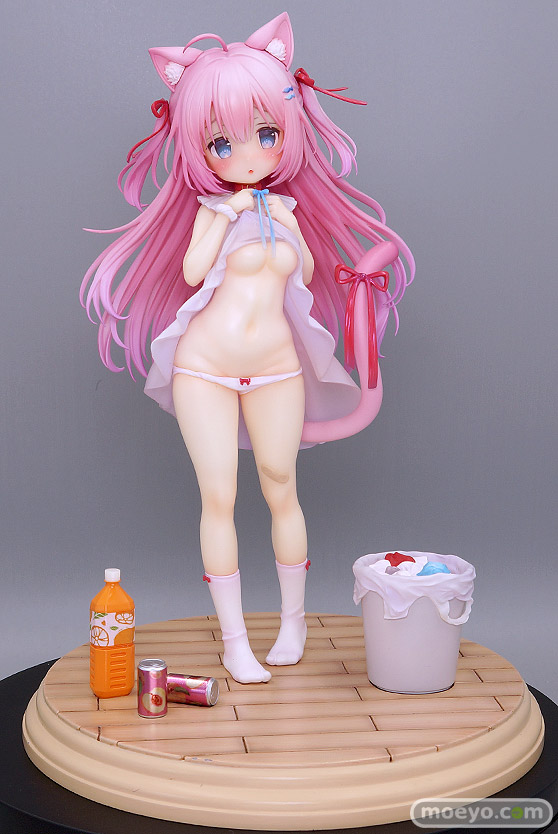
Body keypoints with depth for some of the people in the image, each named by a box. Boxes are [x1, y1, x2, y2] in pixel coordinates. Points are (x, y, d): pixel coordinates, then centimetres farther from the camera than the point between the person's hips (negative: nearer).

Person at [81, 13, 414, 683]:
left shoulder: (284, 206, 8)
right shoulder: (212, 207, -2)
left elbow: (310, 270, 9)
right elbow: (191, 271, -17)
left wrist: (288, 221, 0)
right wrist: (227, 215, -15)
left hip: (276, 369, 3)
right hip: (205, 369, -3)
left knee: (281, 490, 10)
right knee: (219, 499, 0)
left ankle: (293, 621, 29)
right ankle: (233, 640, 12)